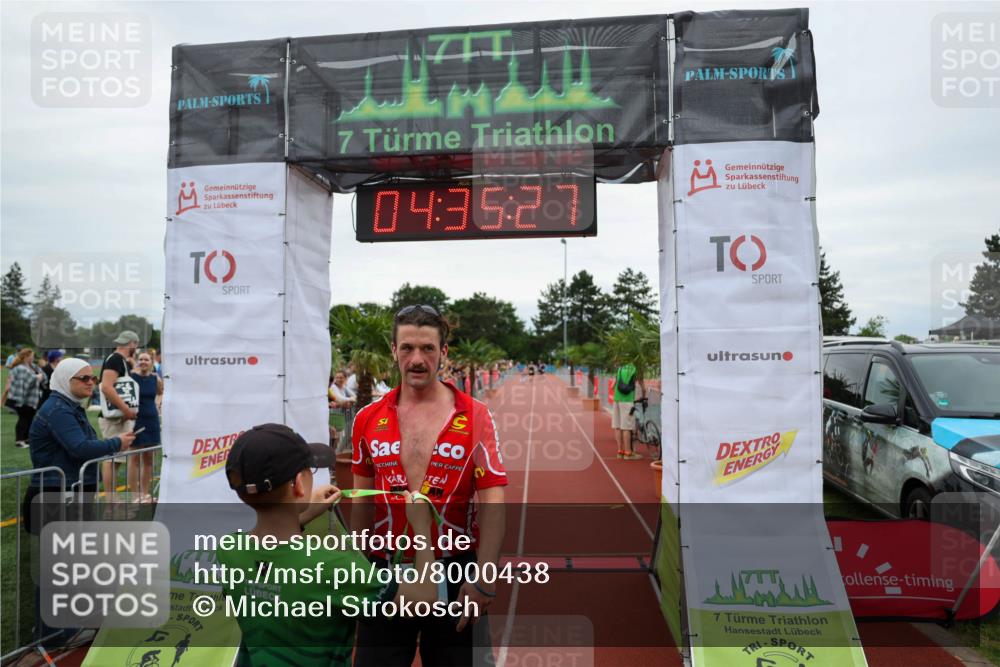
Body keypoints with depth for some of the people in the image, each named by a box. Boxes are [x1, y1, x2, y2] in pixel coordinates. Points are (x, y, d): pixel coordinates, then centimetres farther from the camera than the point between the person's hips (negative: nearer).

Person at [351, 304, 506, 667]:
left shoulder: (475, 416, -8)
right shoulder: (368, 419, 1)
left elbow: (492, 500, -12)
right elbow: (363, 500, 10)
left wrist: (484, 578, -19)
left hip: (454, 574, -2)